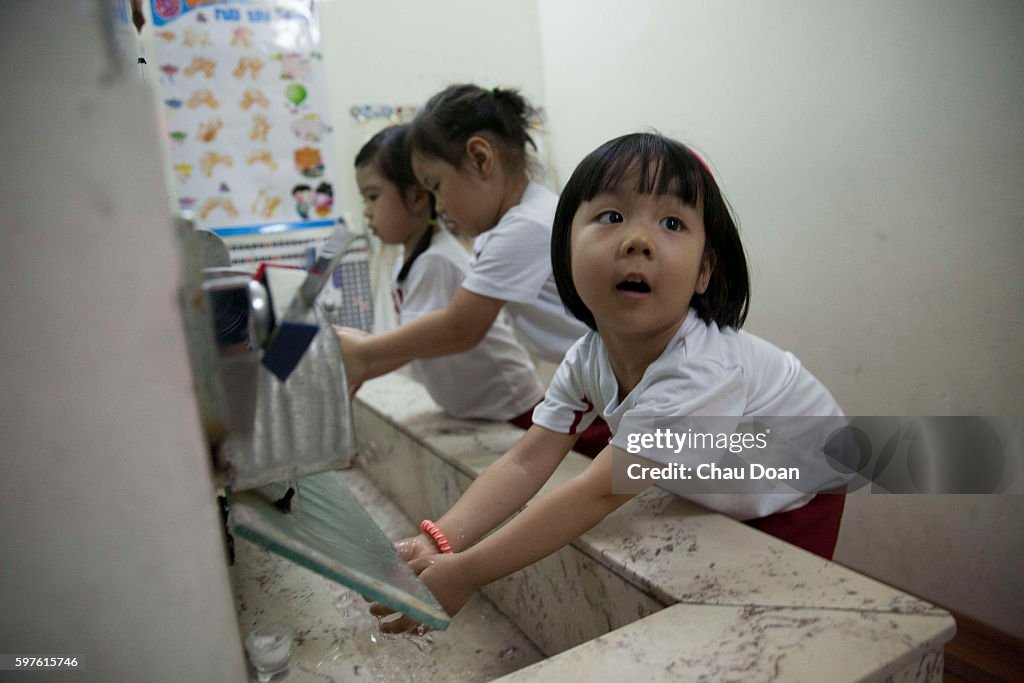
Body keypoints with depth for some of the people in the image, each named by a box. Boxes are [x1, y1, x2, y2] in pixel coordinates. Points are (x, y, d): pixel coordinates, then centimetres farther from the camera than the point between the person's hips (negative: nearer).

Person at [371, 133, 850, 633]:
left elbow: (598, 493, -43)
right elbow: (524, 463, -20)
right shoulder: (588, 358, -19)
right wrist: (438, 542, -35)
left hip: (800, 499, -4)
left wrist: (464, 574, -40)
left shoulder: (701, 371, -42)